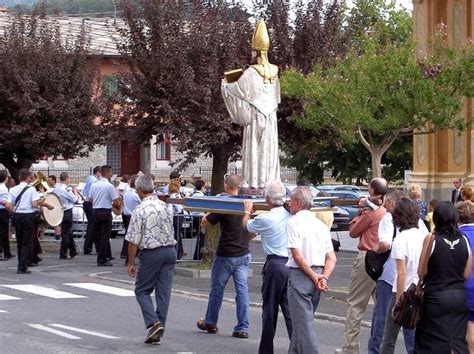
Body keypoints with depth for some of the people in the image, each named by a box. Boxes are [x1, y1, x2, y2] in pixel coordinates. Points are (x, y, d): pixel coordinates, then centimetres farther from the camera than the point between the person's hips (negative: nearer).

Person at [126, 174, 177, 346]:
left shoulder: (139, 210, -12)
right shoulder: (166, 207, 5)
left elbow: (133, 241, -10)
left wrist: (131, 263, -3)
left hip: (151, 254, -5)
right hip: (170, 251, 5)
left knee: (142, 291, 9)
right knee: (163, 293, 8)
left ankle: (154, 323, -11)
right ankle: (158, 332, 9)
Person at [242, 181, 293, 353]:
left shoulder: (265, 219, -11)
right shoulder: (291, 216, 1)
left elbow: (246, 225, 10)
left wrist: (247, 211, 31)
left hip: (274, 264, -4)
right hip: (291, 264, 4)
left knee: (270, 309, 7)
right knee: (290, 309, 6)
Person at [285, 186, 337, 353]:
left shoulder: (294, 222, -9)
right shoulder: (321, 224, 13)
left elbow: (297, 255, -16)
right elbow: (332, 258, 7)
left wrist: (314, 277, -13)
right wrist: (323, 277, -4)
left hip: (301, 275, -7)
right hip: (318, 273, 7)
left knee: (303, 322, -7)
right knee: (302, 319, 19)